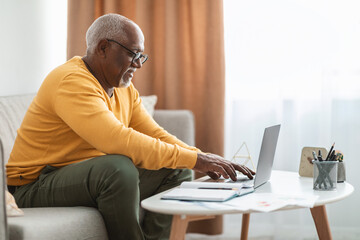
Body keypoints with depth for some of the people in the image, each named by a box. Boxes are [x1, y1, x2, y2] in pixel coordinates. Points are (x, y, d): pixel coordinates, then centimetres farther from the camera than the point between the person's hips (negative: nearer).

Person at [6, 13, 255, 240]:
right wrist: (194, 159, -30)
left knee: (177, 171, 0)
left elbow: (156, 136, 9)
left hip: (95, 178, 9)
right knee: (119, 168, -35)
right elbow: (118, 140, -33)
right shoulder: (73, 81, -22)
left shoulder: (125, 90, 9)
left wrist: (206, 161, -9)